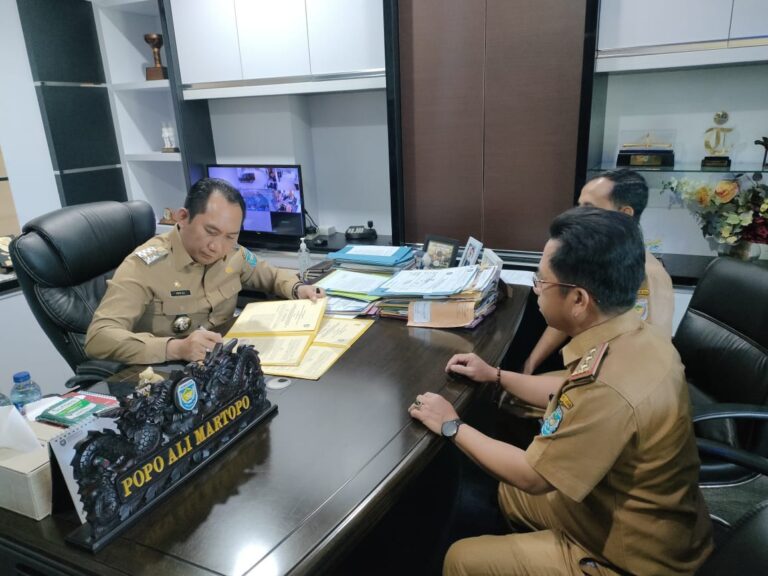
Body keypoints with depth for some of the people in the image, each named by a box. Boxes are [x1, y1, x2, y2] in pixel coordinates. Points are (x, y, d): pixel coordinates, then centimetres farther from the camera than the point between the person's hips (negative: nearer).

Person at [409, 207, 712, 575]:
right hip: (639, 524, 8)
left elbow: (532, 475, -24)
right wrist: (496, 376, 10)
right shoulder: (636, 336, -9)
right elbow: (573, 396, 10)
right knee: (508, 491, 23)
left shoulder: (609, 390, -39)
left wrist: (452, 426, -13)